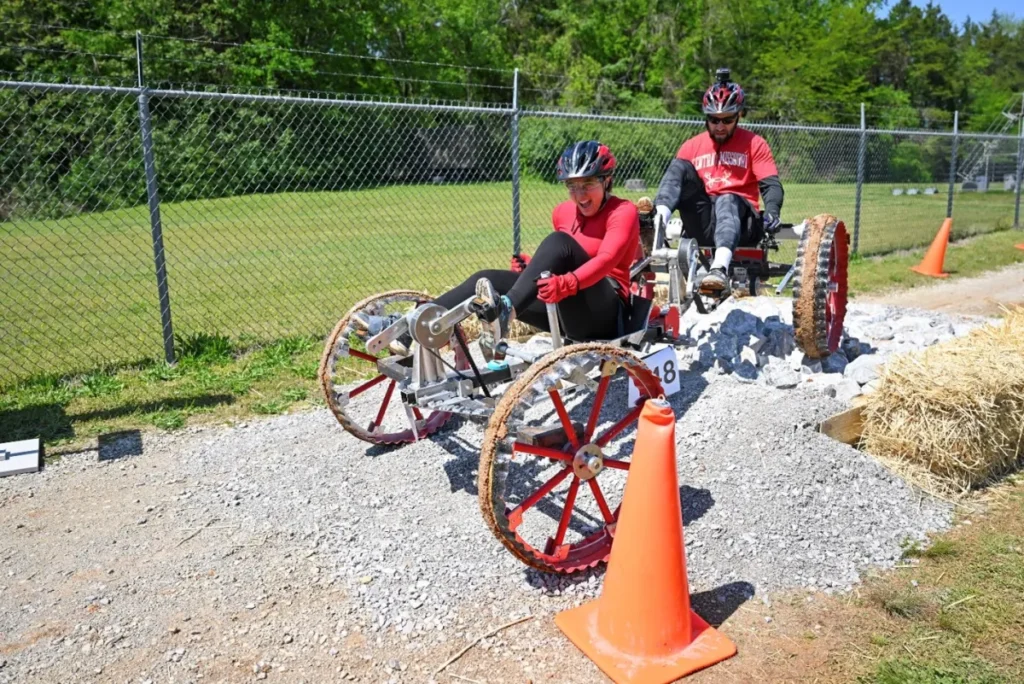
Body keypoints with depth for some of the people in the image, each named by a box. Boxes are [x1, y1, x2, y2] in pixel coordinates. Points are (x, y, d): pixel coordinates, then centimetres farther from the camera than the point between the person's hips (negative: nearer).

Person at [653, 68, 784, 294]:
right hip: (702, 223, 2)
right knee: (679, 166, -16)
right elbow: (674, 178, 5)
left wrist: (772, 212, -21)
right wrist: (658, 206, -17)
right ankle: (658, 220, -43)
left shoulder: (754, 144, 11)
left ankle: (720, 268, -60)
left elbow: (771, 184, 0)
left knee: (727, 200, -38)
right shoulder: (692, 146, 16)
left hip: (738, 220, -2)